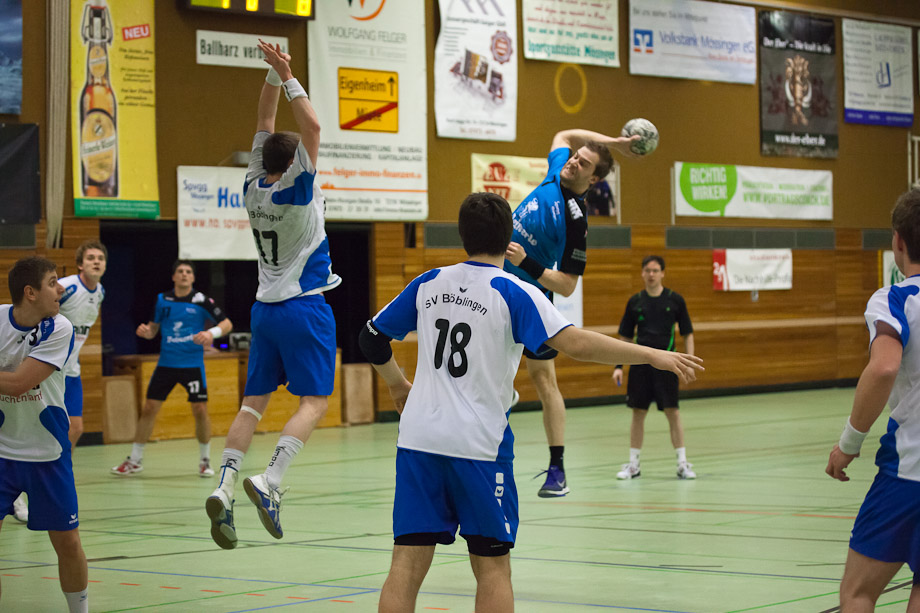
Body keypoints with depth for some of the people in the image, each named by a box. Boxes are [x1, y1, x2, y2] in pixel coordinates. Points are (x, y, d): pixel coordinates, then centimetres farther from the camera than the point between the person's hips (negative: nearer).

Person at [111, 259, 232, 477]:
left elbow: (227, 323, -4)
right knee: (149, 409, 1)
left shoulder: (201, 300, -5)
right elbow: (153, 329, 14)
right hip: (166, 363, 3)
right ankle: (135, 460, 13)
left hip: (193, 364, -3)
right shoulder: (162, 300, 4)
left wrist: (212, 333, -23)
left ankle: (205, 460, 12)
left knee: (200, 410, -7)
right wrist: (145, 331, -9)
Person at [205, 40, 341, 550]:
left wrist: (275, 74, 9)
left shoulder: (254, 189, 3)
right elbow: (312, 126, -16)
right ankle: (270, 482, -22)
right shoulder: (294, 190, -13)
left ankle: (224, 487, -8)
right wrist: (286, 76, -11)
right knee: (315, 401, -5)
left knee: (254, 401, 7)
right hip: (305, 310, -6)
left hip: (266, 309, 7)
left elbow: (265, 124, 12)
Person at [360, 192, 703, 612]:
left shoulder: (428, 285, 9)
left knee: (408, 563, 1)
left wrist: (398, 385, 34)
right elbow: (575, 344, -17)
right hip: (478, 444, -4)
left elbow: (372, 338, 17)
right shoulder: (513, 293, -6)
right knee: (491, 565, 8)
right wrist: (653, 356, -11)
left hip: (419, 436, 4)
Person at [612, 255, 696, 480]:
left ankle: (682, 463, 3)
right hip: (640, 363, 2)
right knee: (638, 413, 4)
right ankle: (633, 464, 13)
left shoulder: (675, 300, 0)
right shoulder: (635, 301, 5)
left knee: (672, 412, -5)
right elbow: (626, 337, 11)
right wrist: (619, 366, 5)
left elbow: (687, 334, 5)